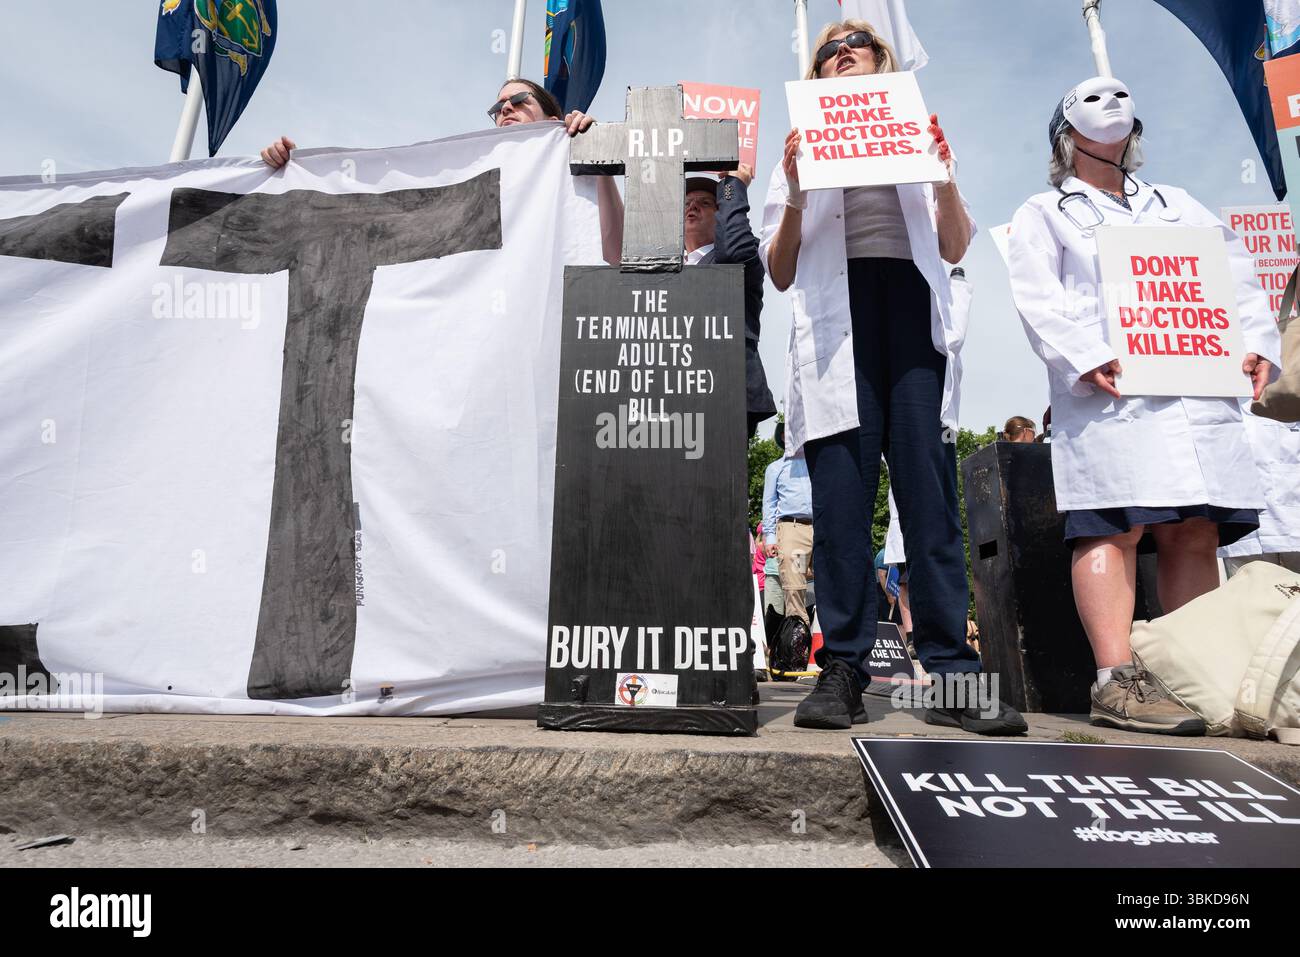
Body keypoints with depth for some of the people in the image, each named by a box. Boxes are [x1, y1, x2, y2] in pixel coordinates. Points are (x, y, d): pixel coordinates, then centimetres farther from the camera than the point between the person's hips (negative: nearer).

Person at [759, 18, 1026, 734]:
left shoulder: (919, 137, 26)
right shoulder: (802, 153, 22)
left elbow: (955, 250, 17)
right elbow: (780, 274, 11)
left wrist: (945, 174, 2)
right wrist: (795, 192, -2)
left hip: (913, 312, 1)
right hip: (835, 321, -1)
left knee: (930, 493, -8)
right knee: (839, 499, -9)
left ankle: (951, 675, -6)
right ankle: (842, 671, -5)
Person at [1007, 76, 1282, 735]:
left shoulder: (1177, 206, 32)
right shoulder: (1043, 213, 16)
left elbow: (1236, 272, 21)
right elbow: (1038, 296, -2)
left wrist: (1254, 341, 2)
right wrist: (1085, 356, -18)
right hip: (1107, 389, -5)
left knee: (1195, 534, -1)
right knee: (1115, 529, -15)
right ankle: (1116, 681, -16)